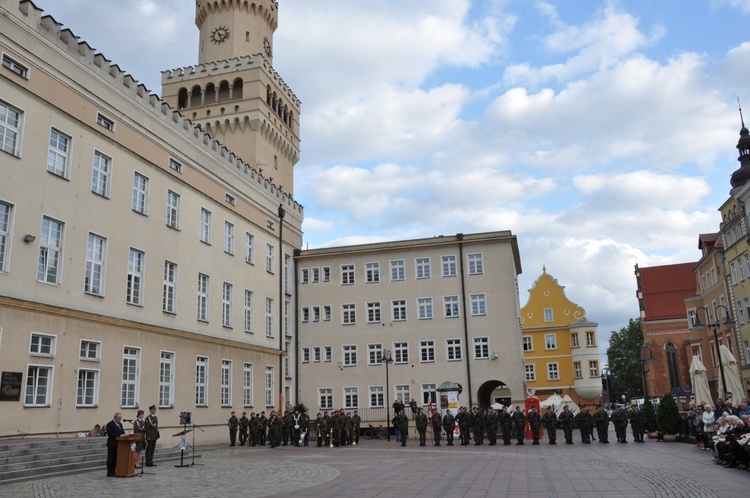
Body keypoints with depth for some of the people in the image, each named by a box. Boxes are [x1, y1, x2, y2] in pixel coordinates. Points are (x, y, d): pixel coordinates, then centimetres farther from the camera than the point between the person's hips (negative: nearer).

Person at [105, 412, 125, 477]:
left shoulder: (120, 424, 16)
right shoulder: (110, 424, -9)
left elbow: (122, 432, 17)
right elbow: (110, 434, -19)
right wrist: (119, 436, -24)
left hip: (118, 444, 7)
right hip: (112, 445, -7)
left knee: (116, 459, 8)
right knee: (111, 459, -2)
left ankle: (113, 472, 14)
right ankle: (109, 473, 2)